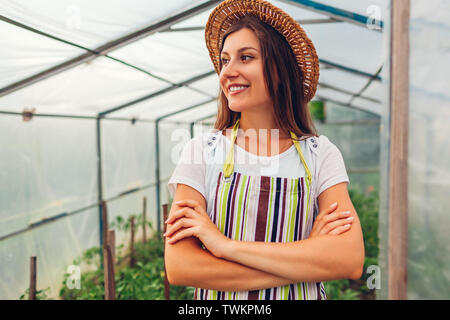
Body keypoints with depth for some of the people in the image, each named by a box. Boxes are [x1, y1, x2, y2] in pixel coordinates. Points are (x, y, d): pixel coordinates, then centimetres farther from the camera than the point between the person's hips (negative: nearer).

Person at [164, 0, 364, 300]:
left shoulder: (321, 154, -8)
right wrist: (307, 261, -22)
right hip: (217, 299, 0)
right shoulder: (202, 150, -9)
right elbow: (179, 267, -18)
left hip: (301, 295, 1)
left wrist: (226, 244, -24)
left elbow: (351, 260, -21)